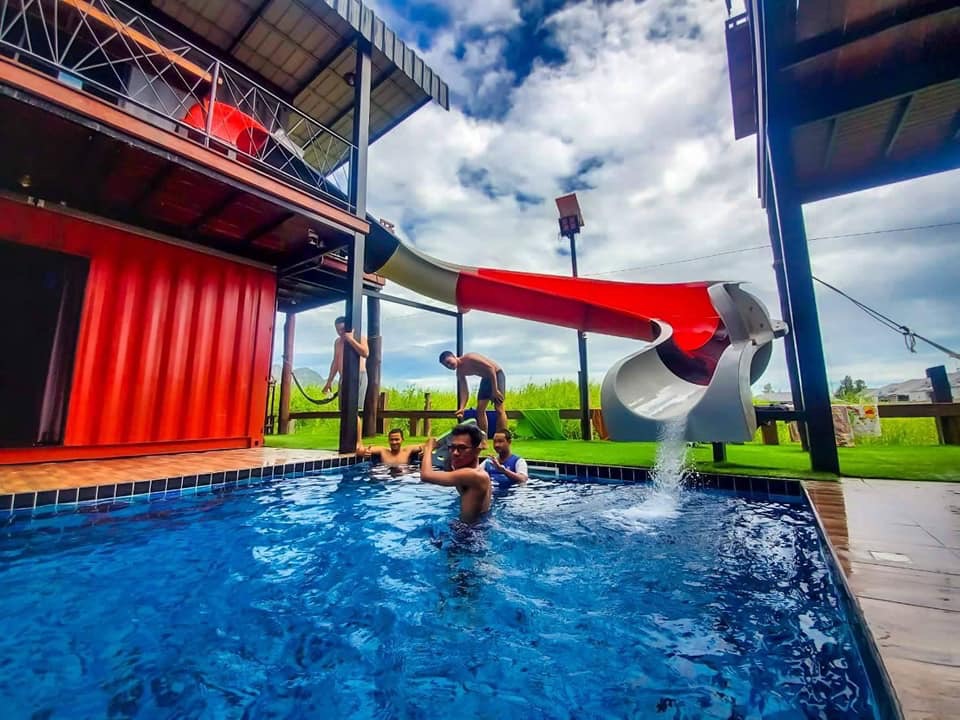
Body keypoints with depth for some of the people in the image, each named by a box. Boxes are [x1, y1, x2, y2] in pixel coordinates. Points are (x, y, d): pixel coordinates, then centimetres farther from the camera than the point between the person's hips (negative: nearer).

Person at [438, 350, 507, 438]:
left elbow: (491, 368, -27)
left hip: (496, 374, -8)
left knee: (499, 409, -16)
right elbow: (463, 391, -4)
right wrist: (462, 408, -20)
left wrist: (495, 390, -27)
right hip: (486, 379, 8)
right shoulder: (460, 372, -1)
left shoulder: (469, 358, -25)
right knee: (480, 409, 2)